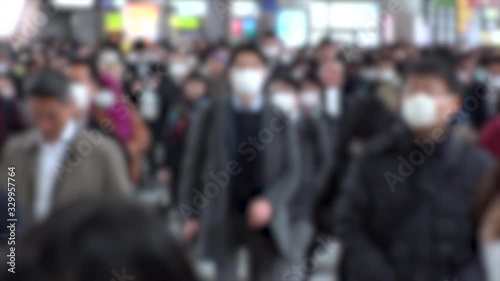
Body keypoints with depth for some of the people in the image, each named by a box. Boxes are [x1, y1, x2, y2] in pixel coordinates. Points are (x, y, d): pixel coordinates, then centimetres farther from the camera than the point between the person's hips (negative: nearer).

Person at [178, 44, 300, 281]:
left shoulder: (280, 122, 5)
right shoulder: (209, 117, 5)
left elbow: (291, 171, 1)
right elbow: (192, 165, 5)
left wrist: (269, 201, -16)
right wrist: (191, 215, 1)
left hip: (265, 218, 1)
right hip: (222, 217, 0)